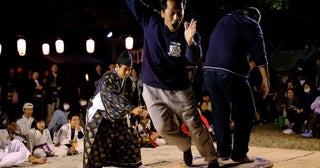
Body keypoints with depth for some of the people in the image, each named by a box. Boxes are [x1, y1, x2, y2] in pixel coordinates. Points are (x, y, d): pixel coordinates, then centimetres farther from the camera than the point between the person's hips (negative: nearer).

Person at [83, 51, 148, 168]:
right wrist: (132, 109, -43)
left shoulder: (122, 79, 0)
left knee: (128, 134, 12)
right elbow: (114, 98, -36)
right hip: (99, 112, -8)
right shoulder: (107, 78, -25)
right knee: (97, 142, -17)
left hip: (113, 113, 8)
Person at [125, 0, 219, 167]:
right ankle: (186, 146, 29)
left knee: (195, 127, 3)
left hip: (179, 89, -2)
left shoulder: (189, 32, -14)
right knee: (163, 127, -2)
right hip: (152, 89, 2)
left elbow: (195, 60, -29)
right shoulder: (150, 19, -9)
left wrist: (190, 42, -49)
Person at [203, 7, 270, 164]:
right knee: (244, 114, 6)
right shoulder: (252, 25, 7)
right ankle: (239, 154, 8)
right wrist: (266, 80, 6)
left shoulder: (223, 20, 25)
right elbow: (260, 55, 2)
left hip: (209, 70, 6)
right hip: (232, 74, -6)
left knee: (220, 113, 15)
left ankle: (223, 151, 20)